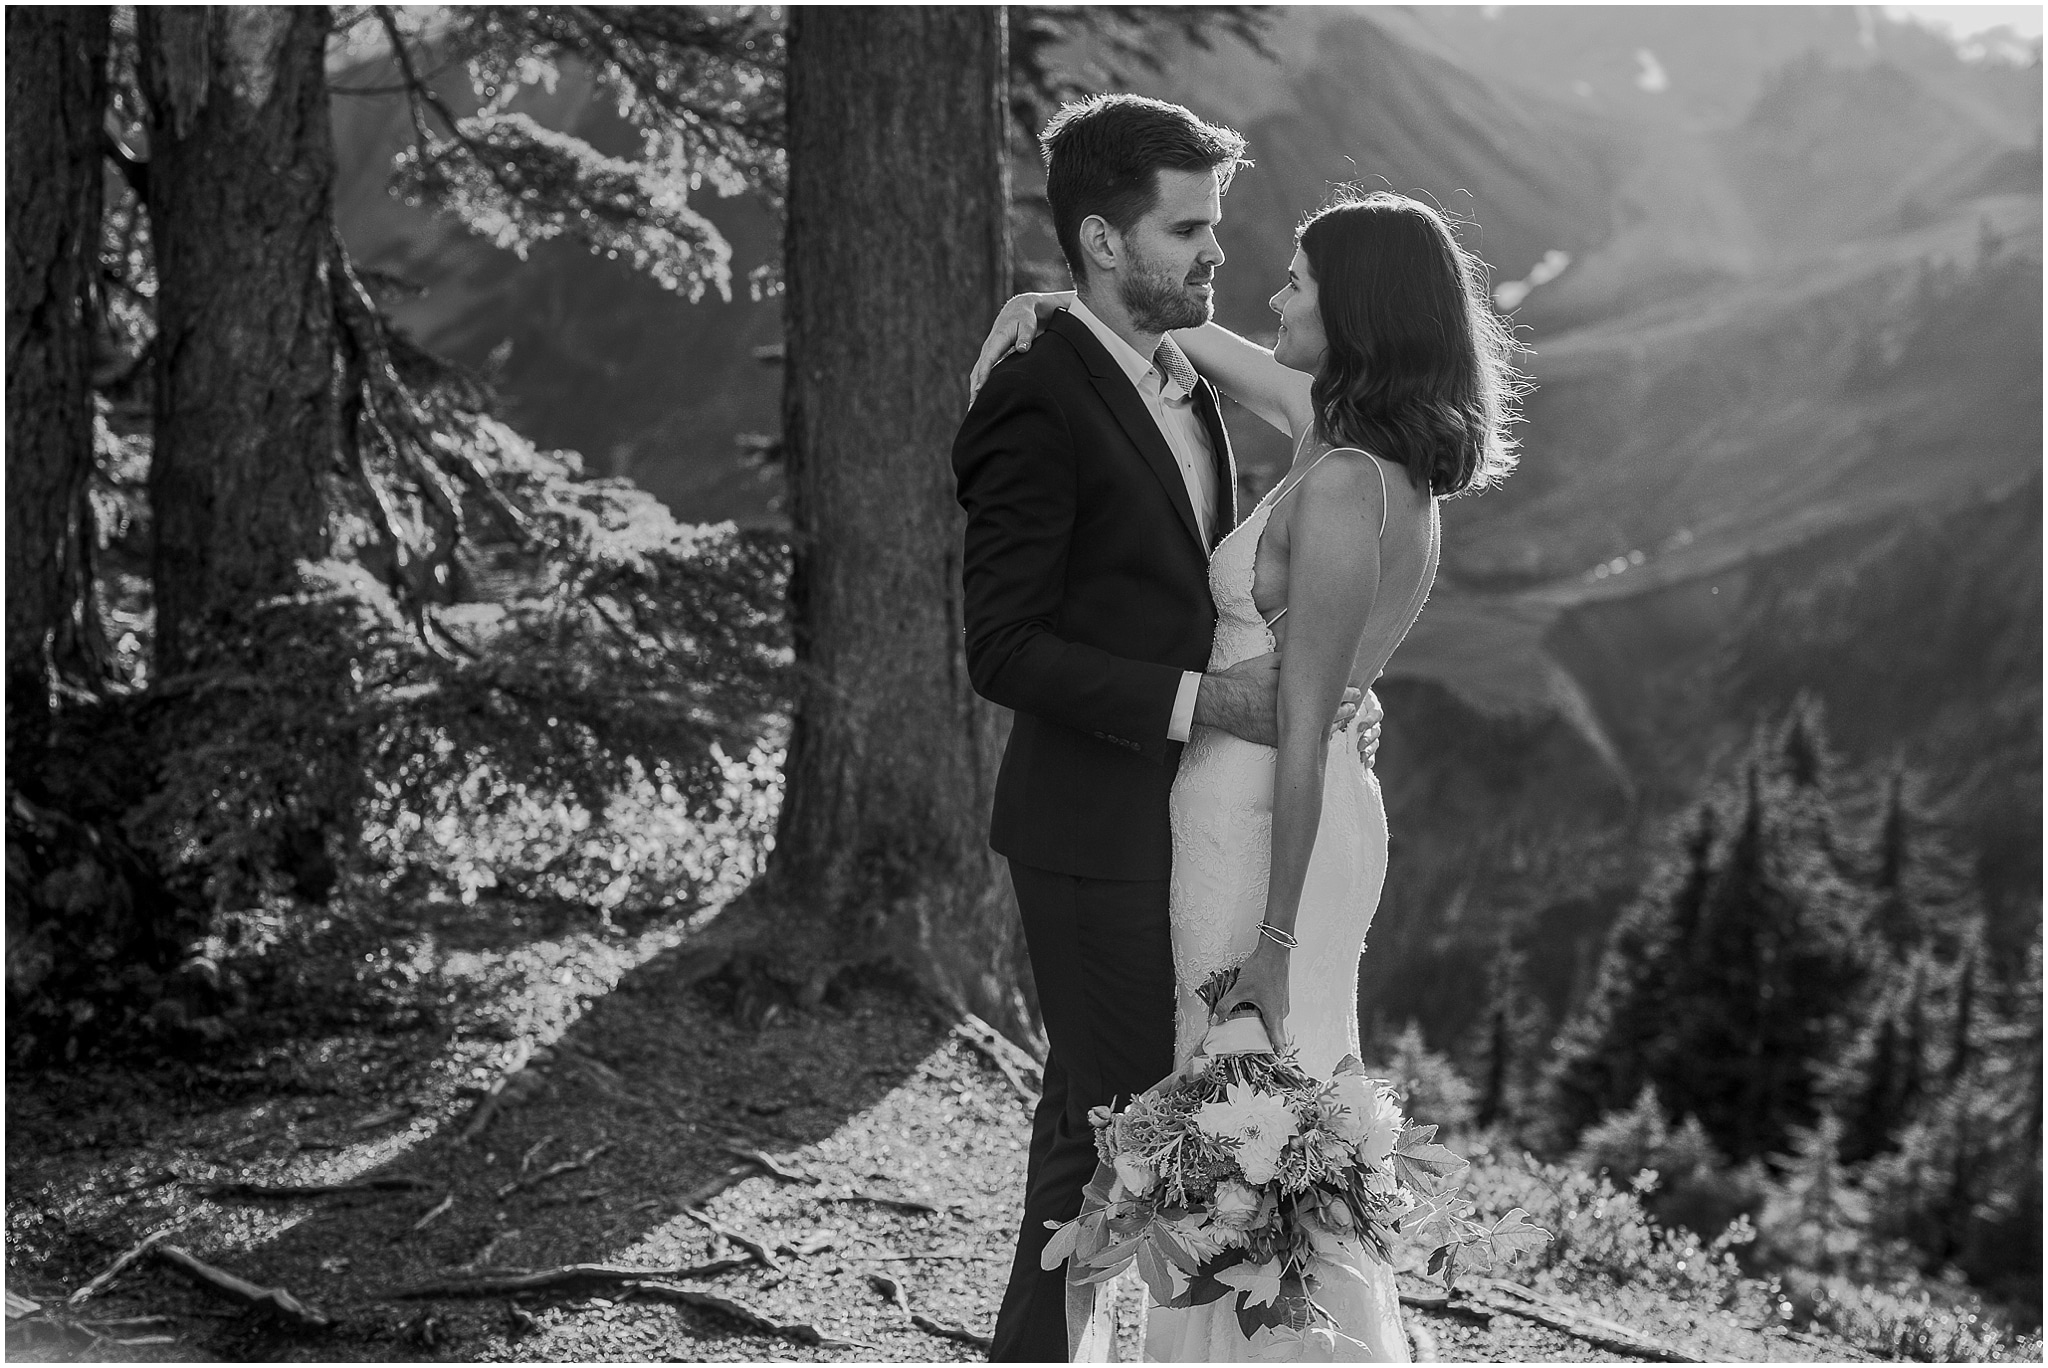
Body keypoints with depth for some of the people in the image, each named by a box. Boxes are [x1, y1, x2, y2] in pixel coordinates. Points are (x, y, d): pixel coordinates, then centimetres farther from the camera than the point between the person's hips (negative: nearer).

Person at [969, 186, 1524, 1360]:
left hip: (1262, 824, -9)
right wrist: (1058, 307, 8)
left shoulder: (1341, 485, -22)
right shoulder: (1388, 453, 5)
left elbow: (1304, 728, -21)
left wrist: (1272, 939, -19)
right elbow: (1202, 343, 21)